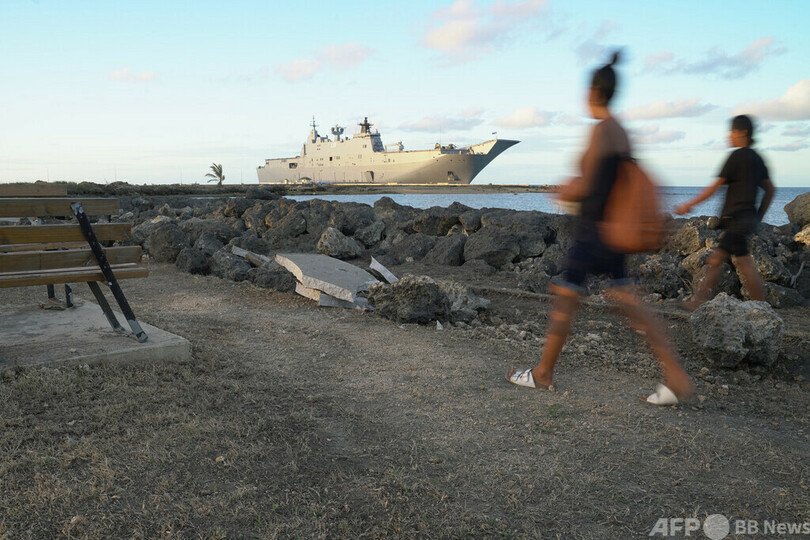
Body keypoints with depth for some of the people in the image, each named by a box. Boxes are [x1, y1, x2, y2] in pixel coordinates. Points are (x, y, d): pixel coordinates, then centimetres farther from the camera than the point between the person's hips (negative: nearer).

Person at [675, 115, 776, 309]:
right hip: (748, 218, 9)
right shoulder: (756, 158, 14)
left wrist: (689, 205, -5)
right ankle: (698, 301, 12)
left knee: (744, 263, -5)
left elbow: (714, 187, -12)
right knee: (716, 259, 10)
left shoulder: (737, 156, -11)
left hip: (736, 218, -9)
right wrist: (758, 217, 22)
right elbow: (770, 189, 18)